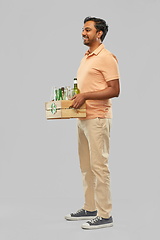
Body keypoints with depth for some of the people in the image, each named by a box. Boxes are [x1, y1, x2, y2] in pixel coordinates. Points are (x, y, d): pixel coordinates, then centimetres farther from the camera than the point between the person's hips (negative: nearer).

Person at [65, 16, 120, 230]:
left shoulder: (106, 58, -10)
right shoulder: (86, 58, 18)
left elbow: (114, 90, -17)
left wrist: (86, 95, -20)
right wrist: (74, 95, 11)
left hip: (97, 119, -10)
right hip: (83, 118, 10)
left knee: (99, 166, -8)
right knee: (86, 166, 14)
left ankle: (105, 215, -3)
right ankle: (90, 208, 24)